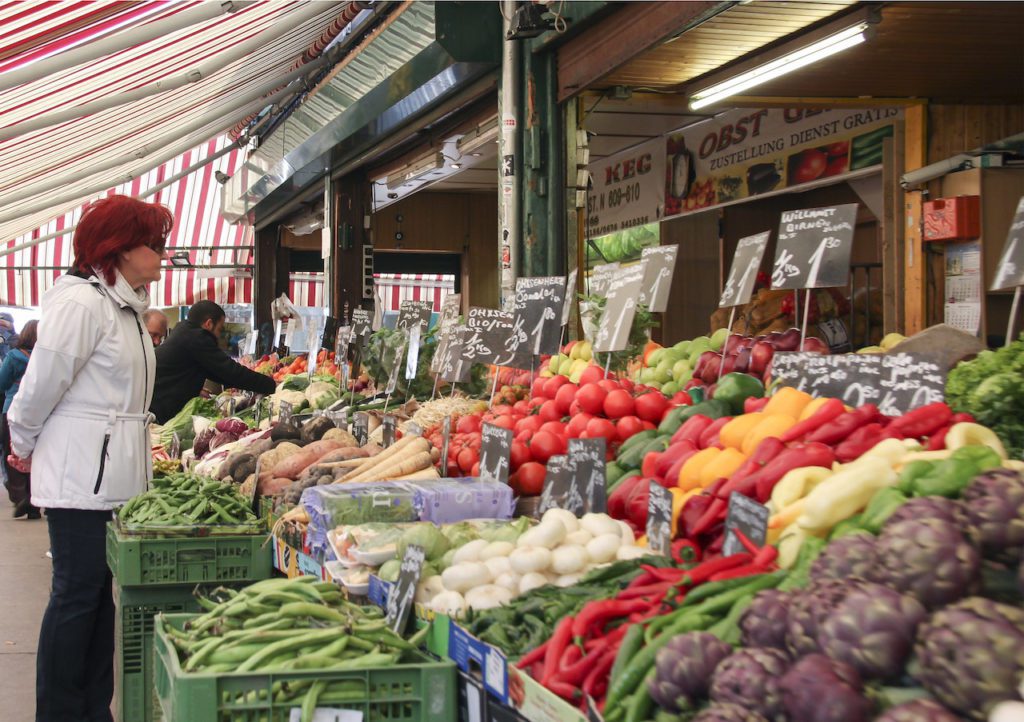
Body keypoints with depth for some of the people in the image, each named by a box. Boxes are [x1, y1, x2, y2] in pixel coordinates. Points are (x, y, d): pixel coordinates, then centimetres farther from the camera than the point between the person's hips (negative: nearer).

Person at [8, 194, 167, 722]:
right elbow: (41, 386, -13)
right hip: (80, 477, -9)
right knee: (76, 594, -2)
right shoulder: (80, 302, -16)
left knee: (100, 593, 12)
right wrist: (24, 445, 2)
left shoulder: (124, 306, 15)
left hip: (114, 476, 9)